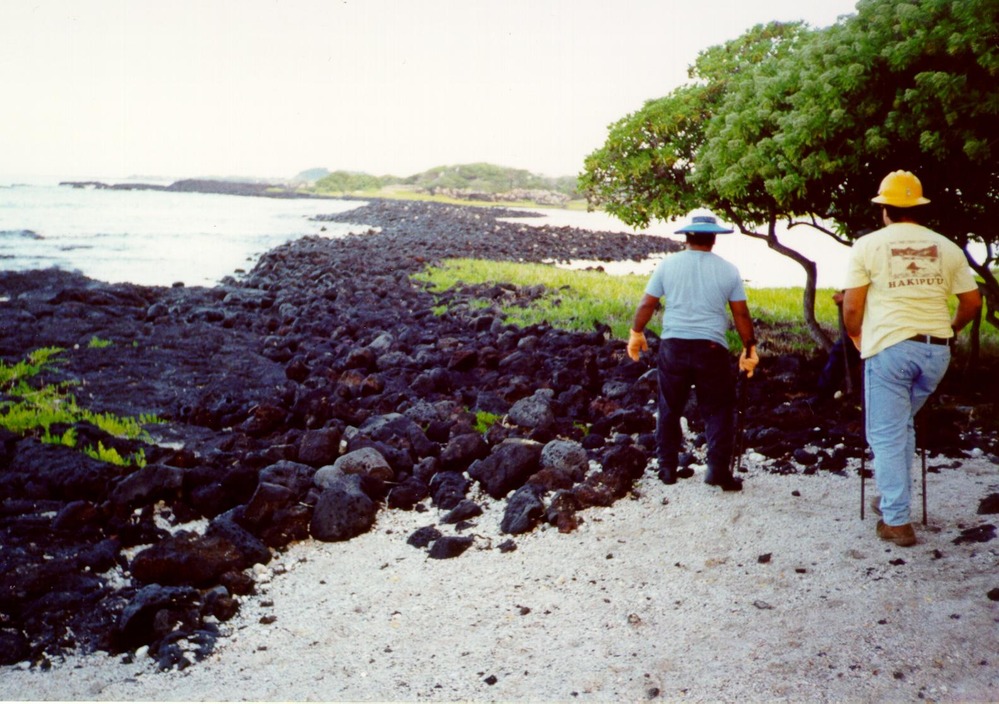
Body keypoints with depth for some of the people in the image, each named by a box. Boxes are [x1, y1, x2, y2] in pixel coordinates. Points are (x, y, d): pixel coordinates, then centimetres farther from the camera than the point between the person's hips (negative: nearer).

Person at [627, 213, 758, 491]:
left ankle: (667, 467, 20)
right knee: (719, 410, 8)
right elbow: (741, 314, 3)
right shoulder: (728, 270, 1)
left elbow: (647, 304, 5)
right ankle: (718, 469, 1)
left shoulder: (668, 264, 2)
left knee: (670, 410, 14)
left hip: (673, 346, 1)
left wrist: (636, 333, 19)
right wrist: (749, 347, 14)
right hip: (711, 348, -1)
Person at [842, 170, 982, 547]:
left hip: (889, 346, -4)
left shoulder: (867, 245, -2)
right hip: (936, 351, 4)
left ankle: (897, 521, 5)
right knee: (903, 424, 23)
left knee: (887, 434, 3)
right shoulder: (946, 247, 9)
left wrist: (856, 337, 11)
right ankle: (893, 497, 31)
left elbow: (852, 307, -7)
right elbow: (973, 302, 11)